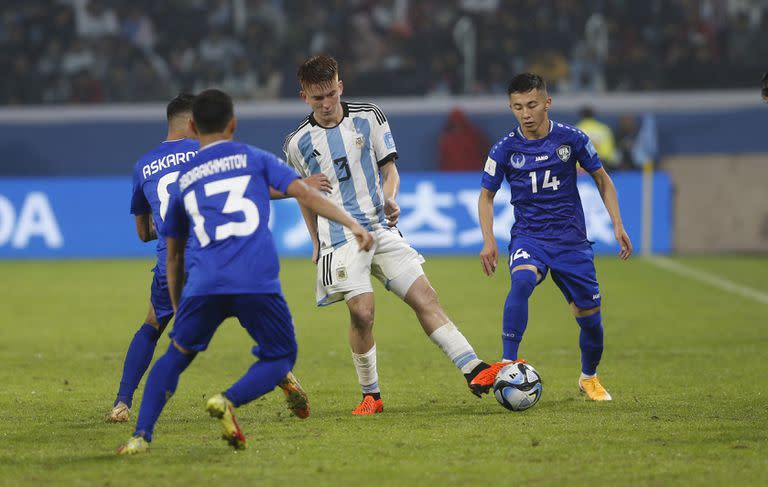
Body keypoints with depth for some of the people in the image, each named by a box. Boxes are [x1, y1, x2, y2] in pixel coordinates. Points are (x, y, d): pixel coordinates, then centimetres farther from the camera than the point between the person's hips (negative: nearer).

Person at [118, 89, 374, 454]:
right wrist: (352, 224, 2)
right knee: (281, 357, 15)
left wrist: (178, 310, 37)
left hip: (203, 285, 2)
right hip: (258, 283, -2)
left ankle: (141, 435, 7)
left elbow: (173, 255, 29)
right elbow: (304, 193, 3)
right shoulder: (254, 159, 17)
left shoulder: (182, 180, 23)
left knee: (177, 354, 21)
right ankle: (229, 401, -12)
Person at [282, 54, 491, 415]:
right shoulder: (298, 143, 3)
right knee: (362, 313, -15)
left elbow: (389, 166, 12)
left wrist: (390, 197, -8)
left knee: (424, 298, -5)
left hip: (382, 228, 2)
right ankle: (371, 395, 1)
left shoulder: (369, 118, 5)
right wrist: (316, 243, 16)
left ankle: (474, 370, -8)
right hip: (340, 237, -2)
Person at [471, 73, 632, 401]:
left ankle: (589, 378, 33)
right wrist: (488, 241, -5)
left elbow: (602, 180, 8)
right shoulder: (505, 149, -5)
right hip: (528, 236, -1)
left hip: (571, 240, 1)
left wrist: (617, 225, 1)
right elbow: (486, 195, 8)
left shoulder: (571, 139, -4)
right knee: (522, 280, -35)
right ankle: (507, 364, -35)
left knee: (590, 319, 5)